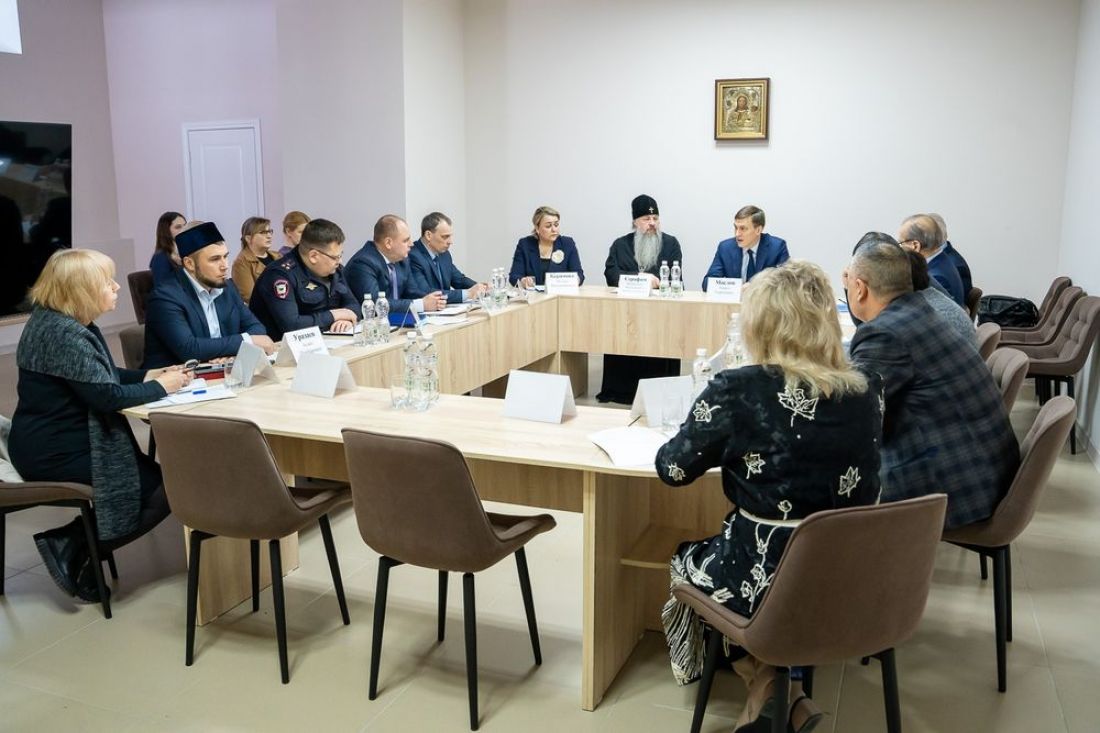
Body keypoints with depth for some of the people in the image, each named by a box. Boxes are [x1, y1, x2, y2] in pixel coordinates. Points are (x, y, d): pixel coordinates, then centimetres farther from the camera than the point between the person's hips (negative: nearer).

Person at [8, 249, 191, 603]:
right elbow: (106, 396, -25)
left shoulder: (66, 321, 9)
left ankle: (73, 544, 8)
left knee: (153, 478, 8)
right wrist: (161, 387, -12)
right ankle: (73, 547, 0)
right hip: (57, 450, -10)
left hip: (63, 438, 10)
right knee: (162, 490, -8)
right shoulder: (63, 333, -23)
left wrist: (148, 375, 4)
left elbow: (101, 375, 19)